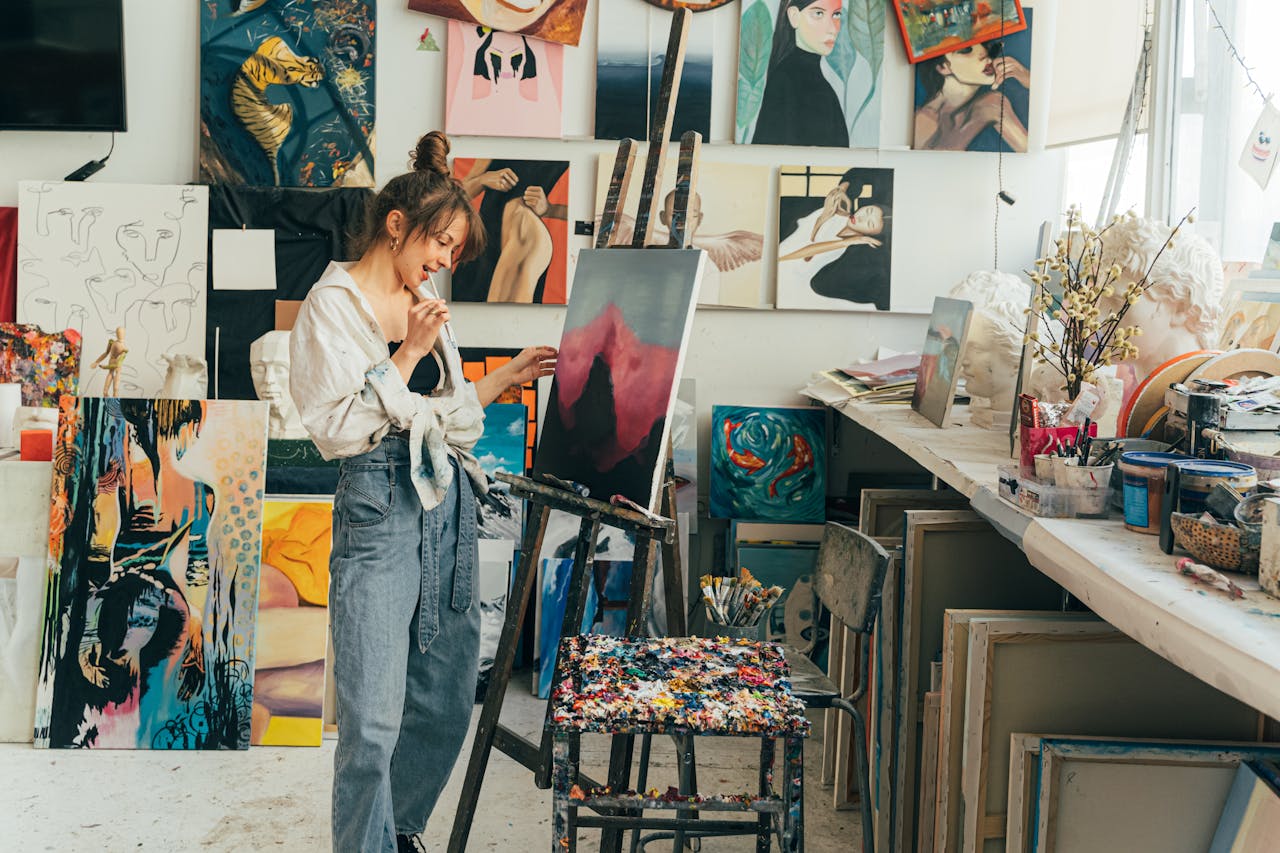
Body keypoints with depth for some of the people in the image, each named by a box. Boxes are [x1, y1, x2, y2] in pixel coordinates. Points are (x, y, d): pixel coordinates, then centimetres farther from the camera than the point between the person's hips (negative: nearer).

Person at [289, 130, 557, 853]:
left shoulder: (424, 305, 16)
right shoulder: (333, 305, -5)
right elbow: (342, 429, -13)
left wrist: (508, 377, 19)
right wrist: (407, 354, -12)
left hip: (448, 501, 7)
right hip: (380, 505, -7)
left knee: (447, 697, 12)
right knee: (375, 717, -9)